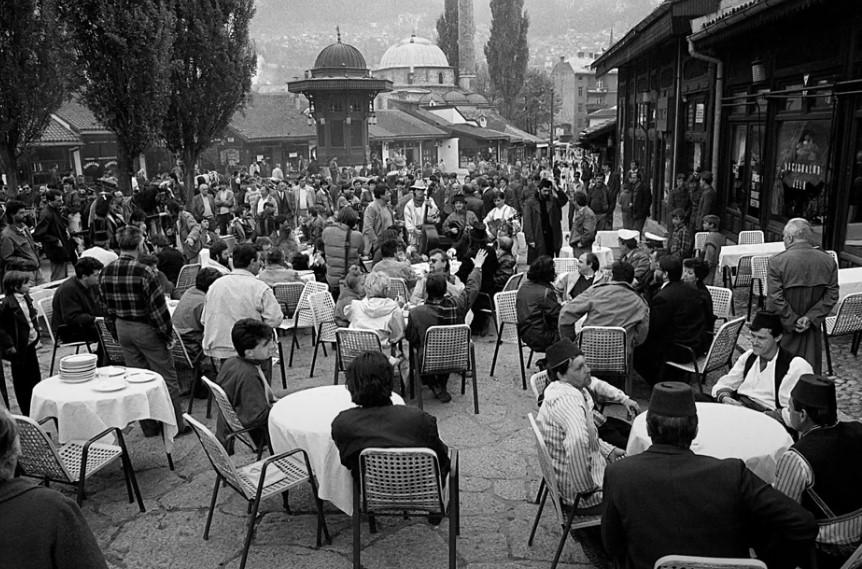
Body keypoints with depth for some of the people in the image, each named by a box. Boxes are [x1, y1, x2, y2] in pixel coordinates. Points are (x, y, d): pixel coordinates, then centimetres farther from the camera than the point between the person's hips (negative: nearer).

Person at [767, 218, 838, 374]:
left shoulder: (777, 262, -17)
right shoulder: (828, 261, -2)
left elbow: (775, 299, -18)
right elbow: (832, 295, -2)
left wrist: (791, 322, -8)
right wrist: (810, 317, -6)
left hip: (784, 330, -4)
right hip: (812, 330, 4)